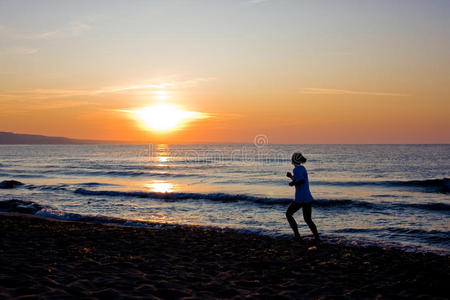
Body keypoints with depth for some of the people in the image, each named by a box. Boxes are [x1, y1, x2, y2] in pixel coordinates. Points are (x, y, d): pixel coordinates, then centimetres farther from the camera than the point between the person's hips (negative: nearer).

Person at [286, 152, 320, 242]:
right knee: (308, 219, 16)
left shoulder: (296, 169, -11)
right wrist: (291, 176, 24)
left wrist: (292, 183, -10)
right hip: (308, 198, 8)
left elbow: (302, 181, -26)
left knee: (288, 214, 13)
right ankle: (317, 237, 0)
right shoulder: (303, 168, 16)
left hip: (300, 199, -8)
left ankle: (297, 235, 4)